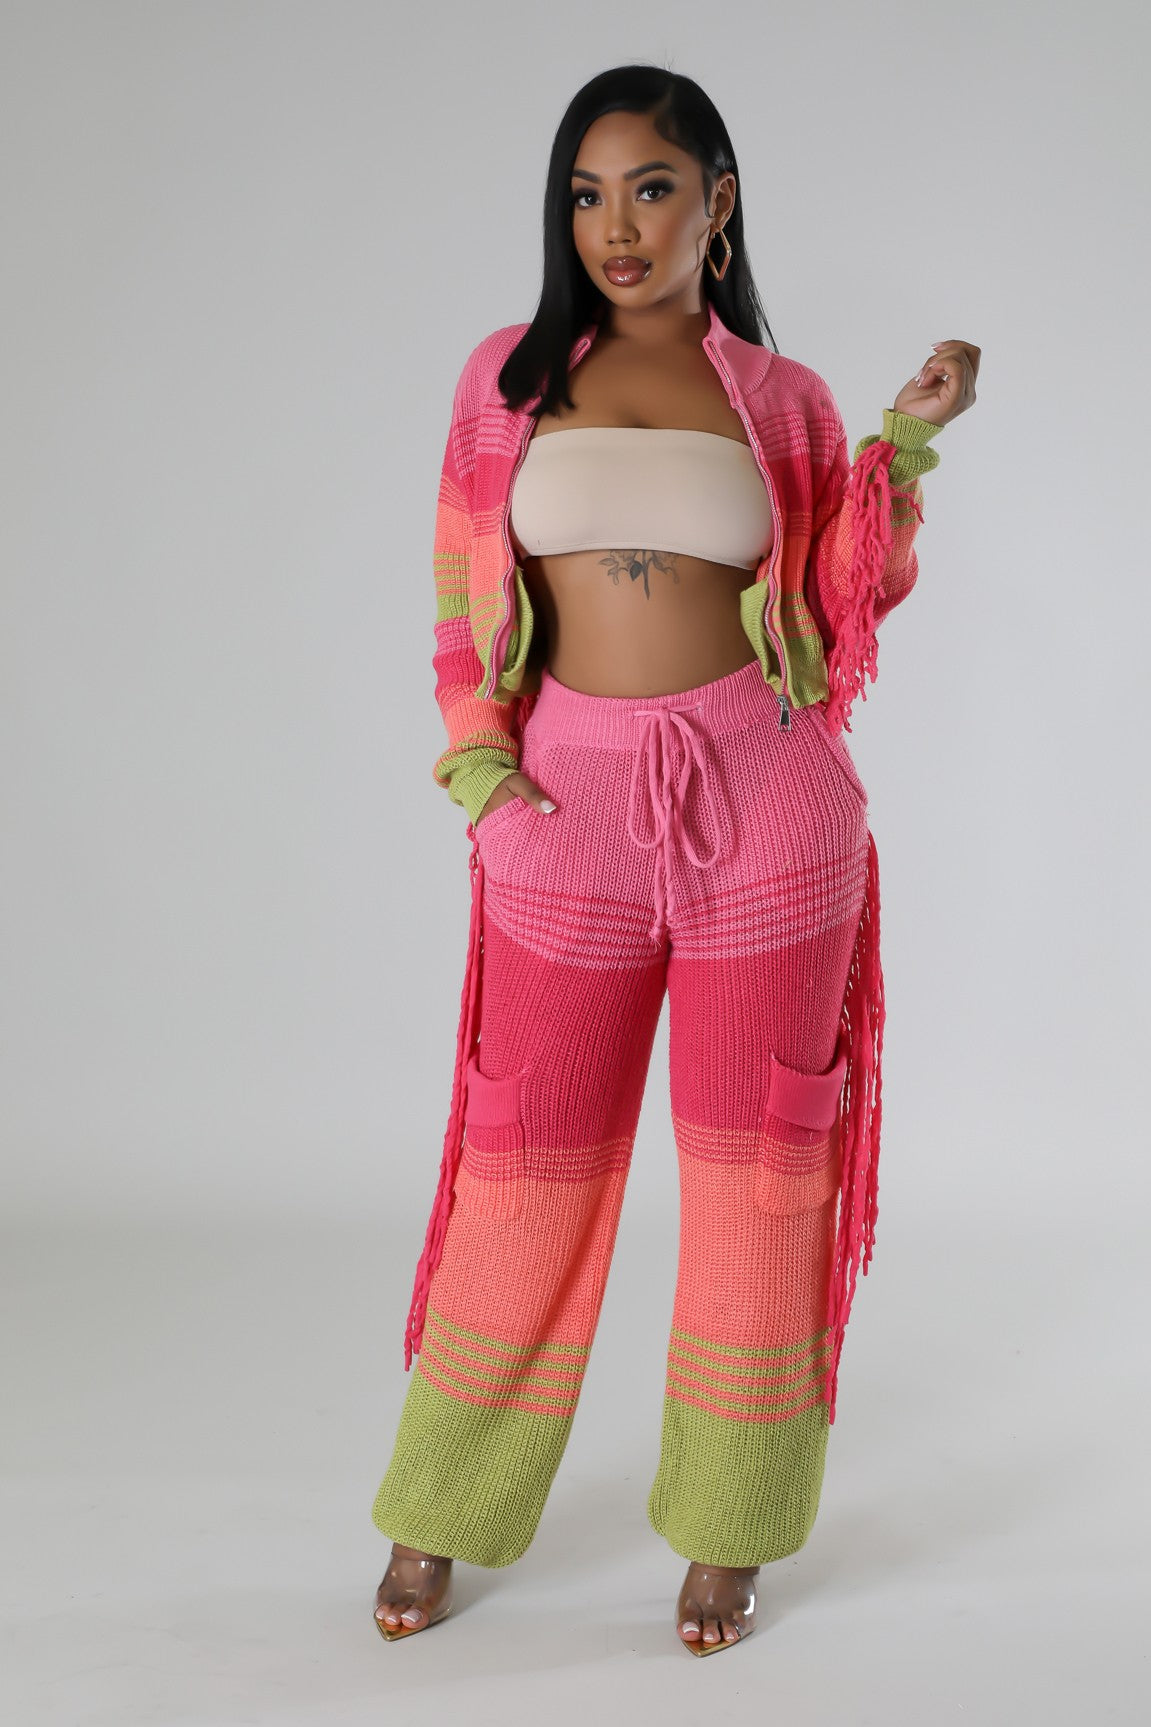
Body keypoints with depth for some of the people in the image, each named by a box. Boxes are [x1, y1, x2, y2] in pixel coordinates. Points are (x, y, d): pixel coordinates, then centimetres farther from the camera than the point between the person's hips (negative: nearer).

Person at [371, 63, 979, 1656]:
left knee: (755, 1164, 5)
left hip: (767, 805, 0)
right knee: (528, 1164, 7)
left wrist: (909, 440, -3)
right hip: (571, 809, 0)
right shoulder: (510, 377, 8)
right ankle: (440, 1520, 24)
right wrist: (480, 769, -4)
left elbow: (842, 600, 6)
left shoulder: (785, 400, 7)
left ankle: (727, 1537, 21)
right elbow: (464, 601, 8)